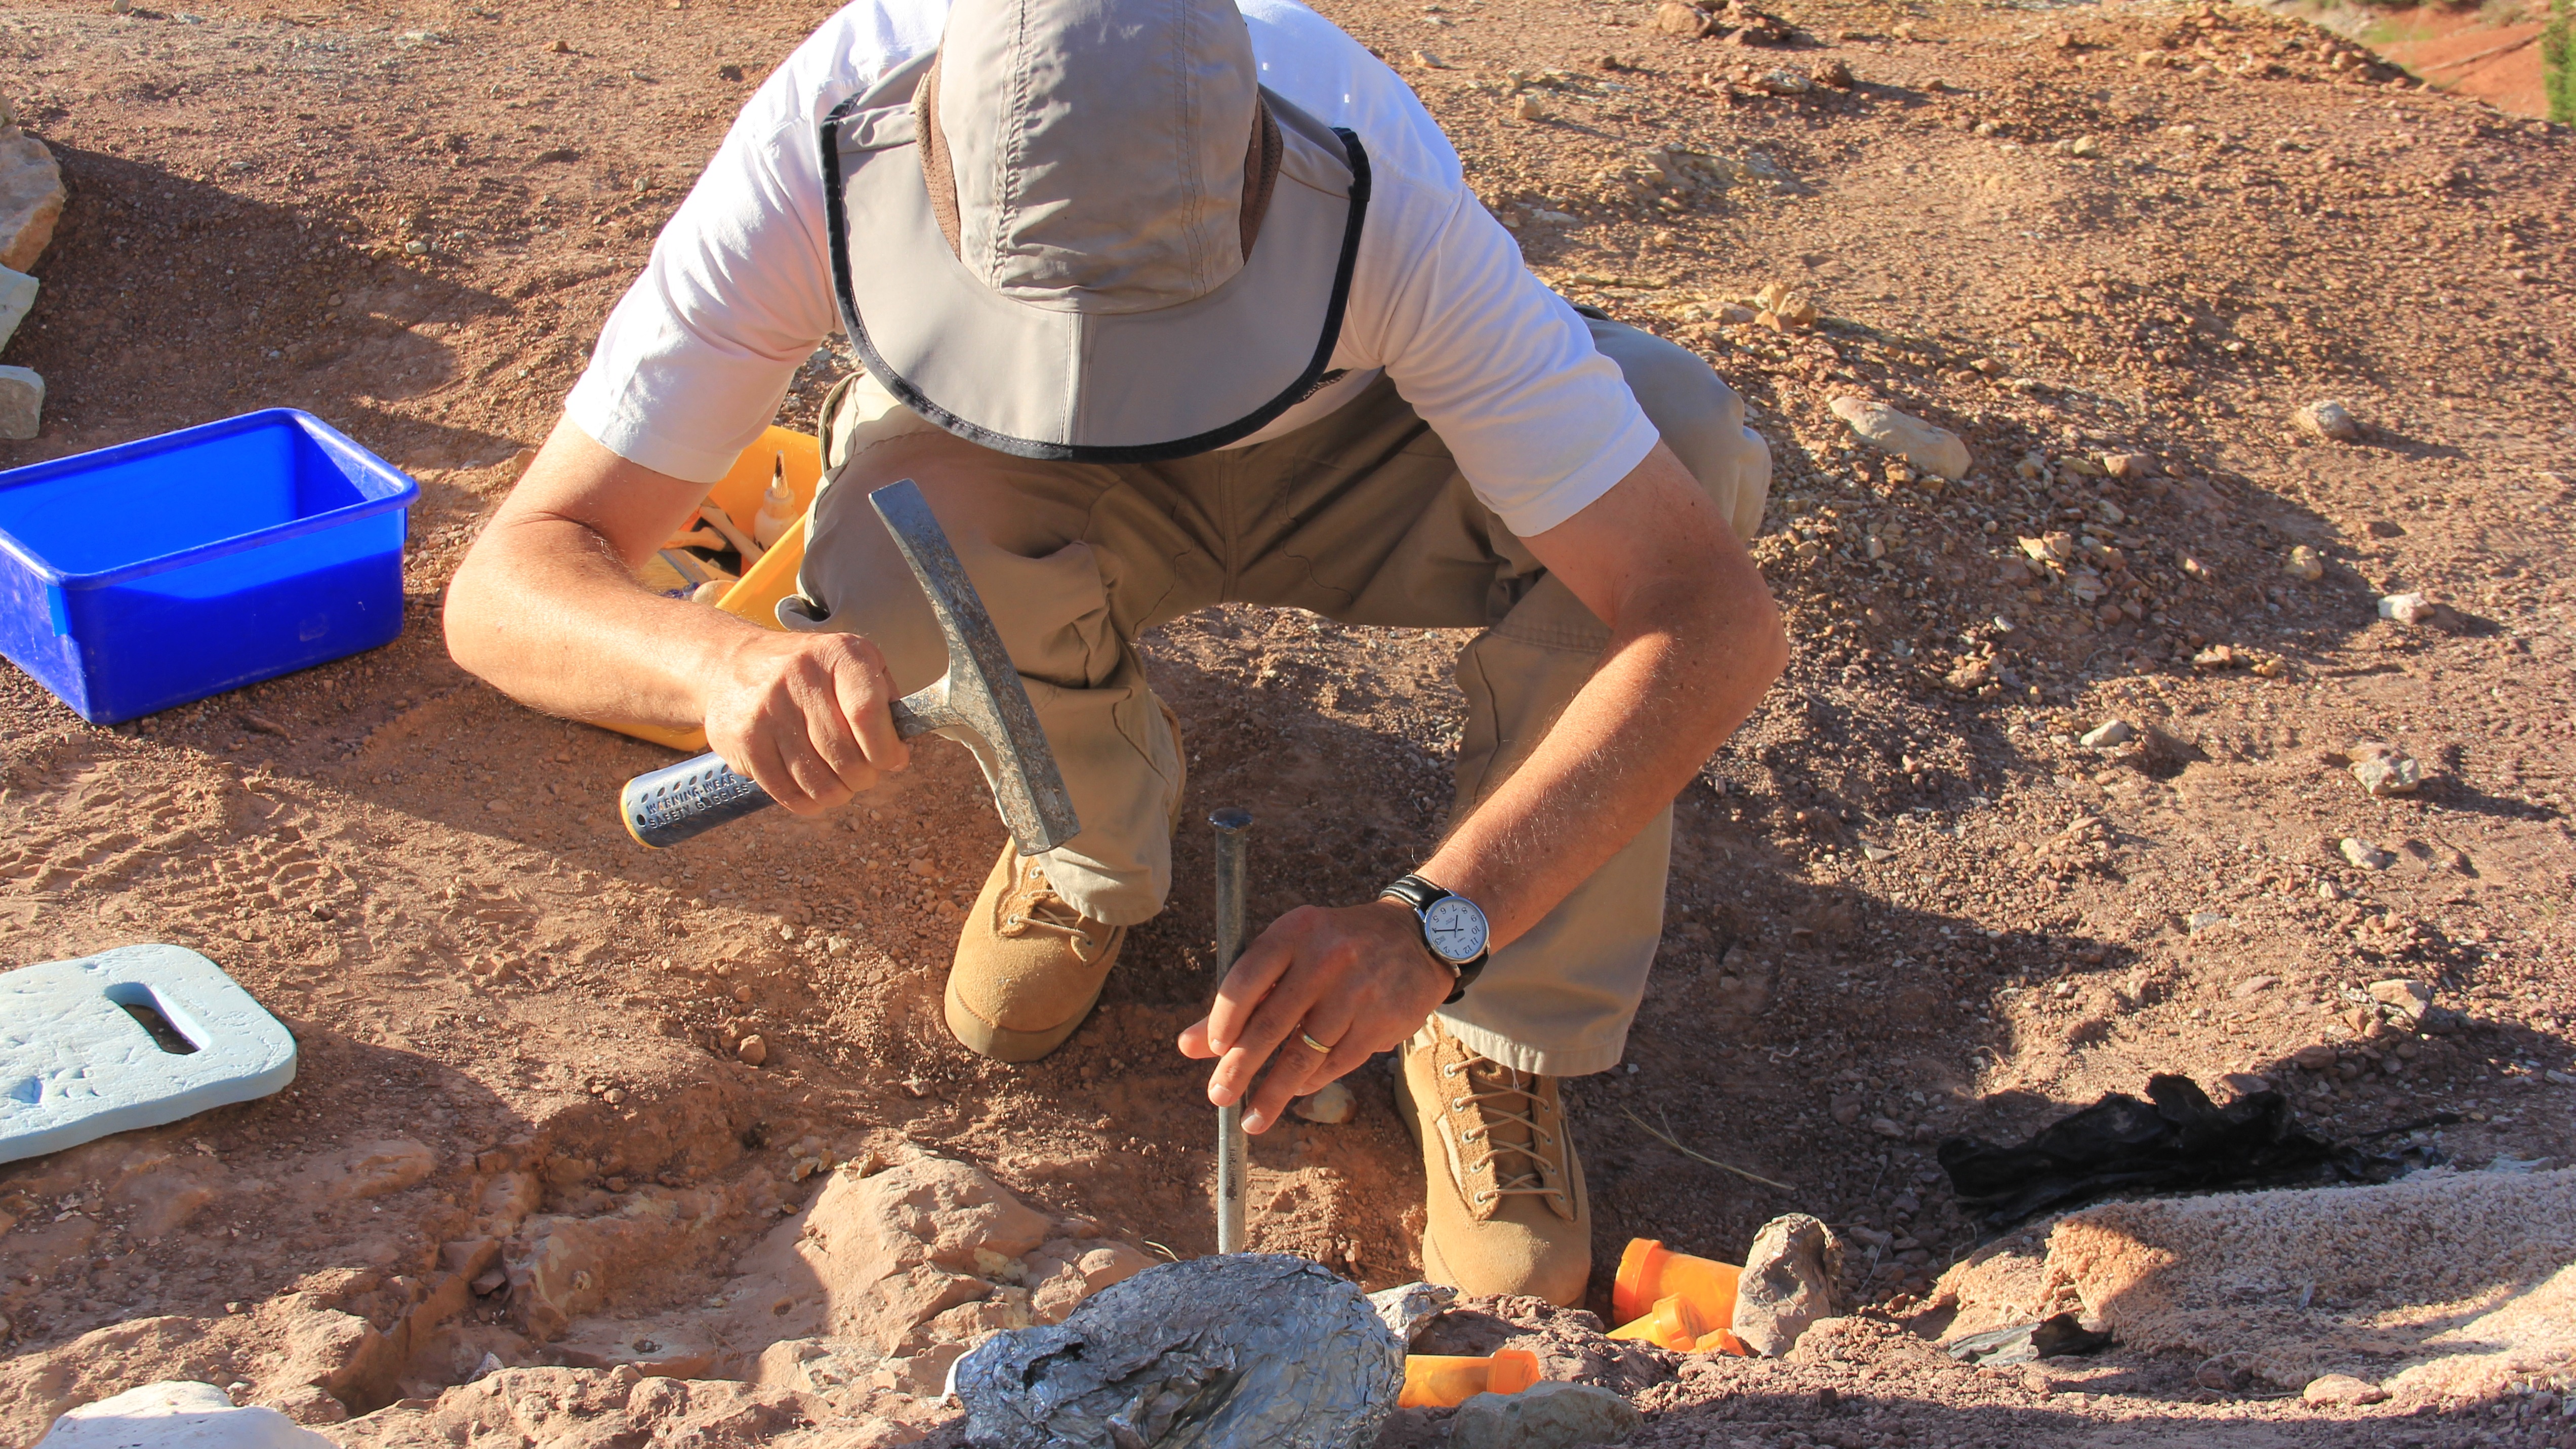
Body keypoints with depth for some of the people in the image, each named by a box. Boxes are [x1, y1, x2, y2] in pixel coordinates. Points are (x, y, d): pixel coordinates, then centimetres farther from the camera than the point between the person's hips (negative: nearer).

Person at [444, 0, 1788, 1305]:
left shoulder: (1378, 194, -40)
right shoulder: (820, 145, -36)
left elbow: (1718, 620, -40)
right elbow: (507, 583, -33)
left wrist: (1434, 925, -53)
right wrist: (728, 659, -56)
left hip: (1344, 453, 0)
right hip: (1035, 502, 1)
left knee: (1673, 429, -30)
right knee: (894, 561, -35)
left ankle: (1499, 1049, -15)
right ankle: (1098, 835, 0)